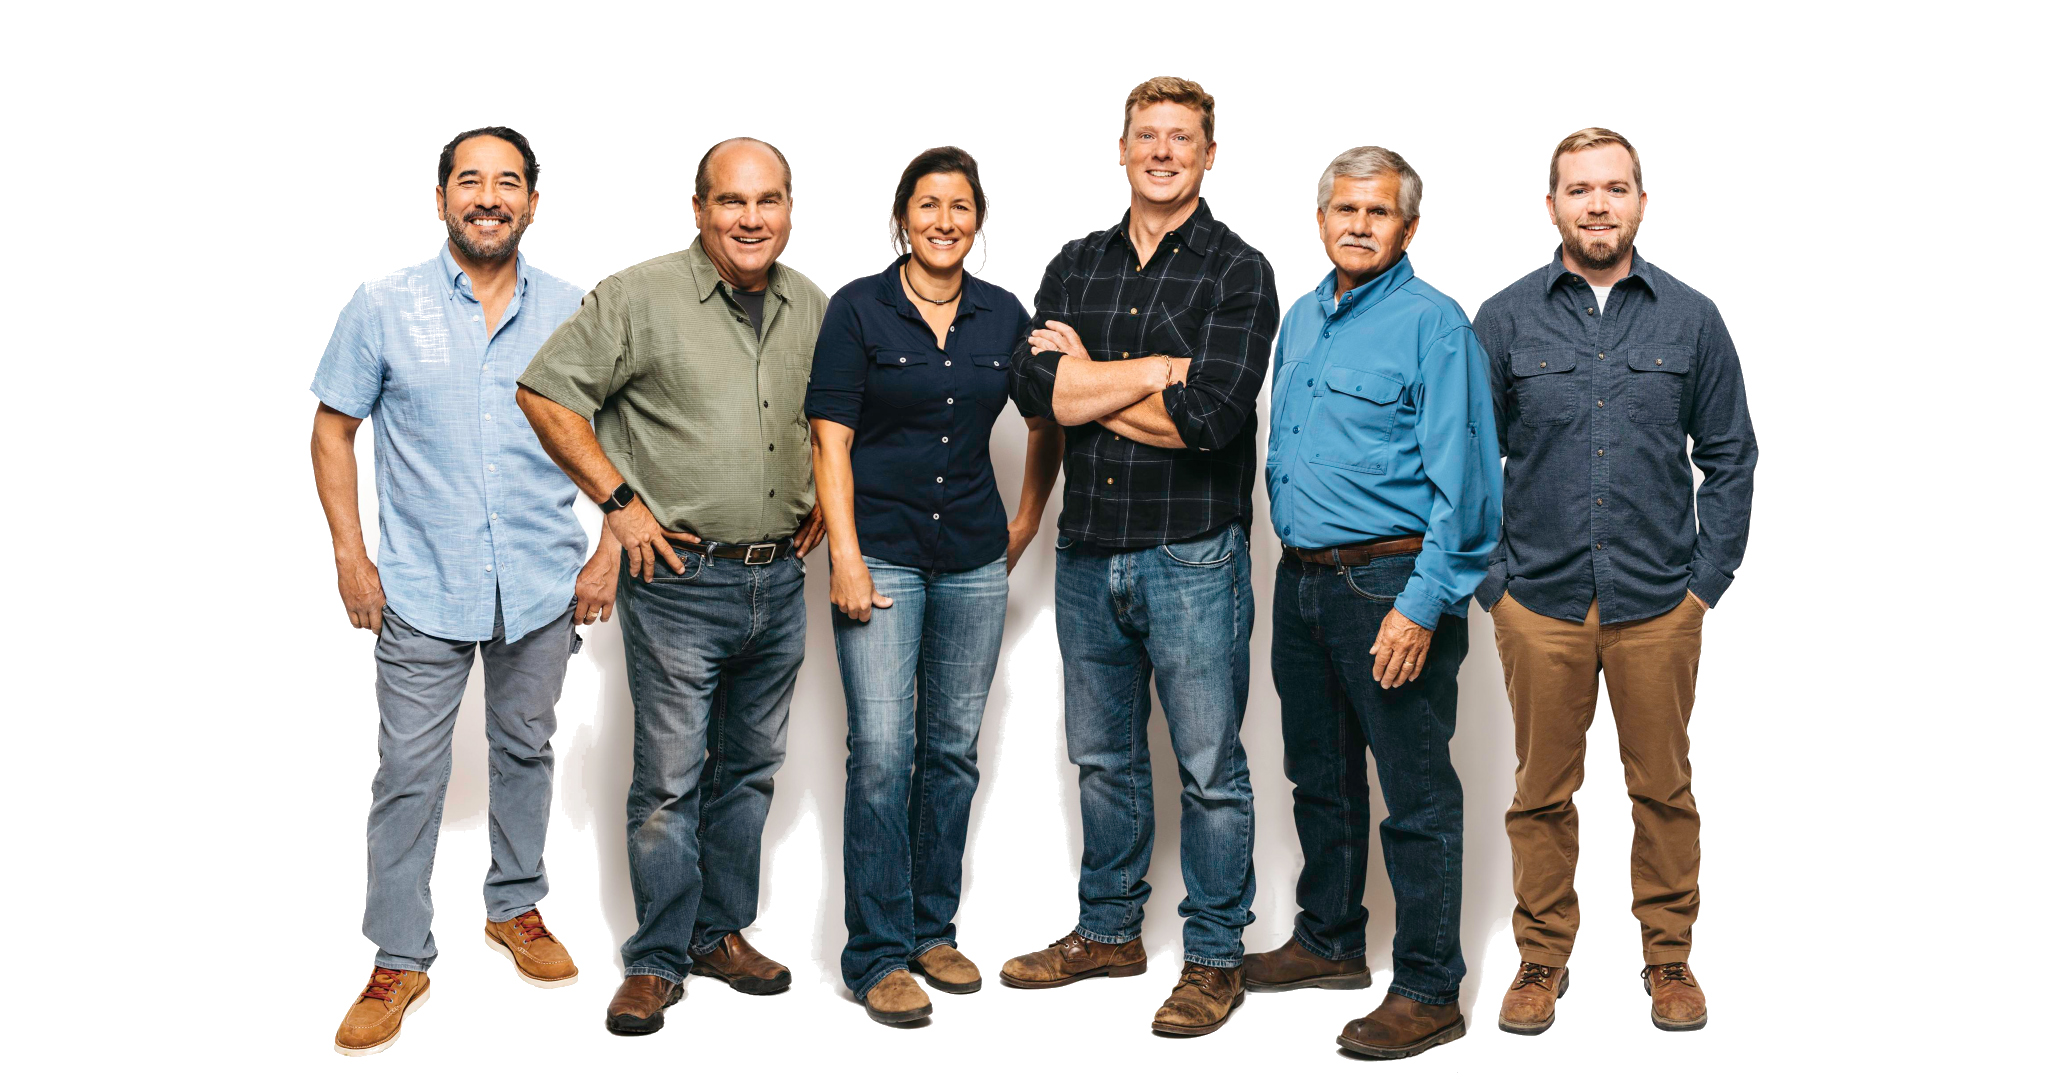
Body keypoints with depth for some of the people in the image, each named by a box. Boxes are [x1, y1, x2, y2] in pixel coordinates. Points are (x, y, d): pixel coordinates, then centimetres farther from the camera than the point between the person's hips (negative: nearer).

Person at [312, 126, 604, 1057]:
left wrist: (609, 551, 1)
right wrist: (350, 556, -3)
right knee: (409, 773, 1)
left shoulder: (571, 313, 1)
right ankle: (399, 961, 12)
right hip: (423, 590, -2)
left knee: (524, 751, 16)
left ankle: (516, 908, 35)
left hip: (542, 587, 2)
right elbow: (333, 428, 3)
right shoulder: (384, 308, -3)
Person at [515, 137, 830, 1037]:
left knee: (751, 768, 14)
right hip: (679, 581, -5)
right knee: (670, 778, -1)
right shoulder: (639, 299, -10)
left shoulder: (812, 308, 7)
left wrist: (825, 499, 10)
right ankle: (657, 960, 12)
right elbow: (545, 392, -9)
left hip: (779, 581, 5)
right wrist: (620, 501, -11)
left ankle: (721, 932, 29)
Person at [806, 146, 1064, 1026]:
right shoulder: (859, 309, -2)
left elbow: (1047, 423, 20)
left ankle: (933, 930, 22)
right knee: (882, 751, -9)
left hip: (974, 560, 4)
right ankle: (877, 955, 0)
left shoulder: (1003, 316, 7)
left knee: (952, 748, 9)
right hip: (882, 553, -4)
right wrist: (845, 555, -13)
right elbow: (832, 441, -6)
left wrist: (1026, 522, 15)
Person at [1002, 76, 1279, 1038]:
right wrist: (1162, 368, -12)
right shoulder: (1077, 265, 9)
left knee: (1209, 769, 3)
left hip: (1192, 557, -5)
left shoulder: (1239, 273, -6)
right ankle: (1108, 931, 32)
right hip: (1088, 552, 5)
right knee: (1102, 758, 16)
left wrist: (1086, 384, -9)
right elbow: (1032, 384, -7)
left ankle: (1215, 957, 16)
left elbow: (1211, 417, -20)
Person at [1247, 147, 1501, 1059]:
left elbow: (1461, 480, -16)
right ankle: (1328, 942, 34)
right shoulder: (1301, 320, 14)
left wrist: (1422, 604, -21)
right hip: (1300, 577, 8)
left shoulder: (1432, 324, -11)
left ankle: (1429, 991, 8)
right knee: (1320, 777, 18)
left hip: (1389, 585, -8)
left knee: (1416, 796, -1)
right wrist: (1291, 558, 17)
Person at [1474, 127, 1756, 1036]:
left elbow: (1729, 457, 8)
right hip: (1539, 603, 0)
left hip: (1659, 606, 1)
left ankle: (1669, 957, 24)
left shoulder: (1691, 319, 4)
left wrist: (1707, 579, 2)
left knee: (1663, 788, 9)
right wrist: (1488, 580, 0)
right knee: (1542, 791, 7)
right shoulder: (1505, 320, 2)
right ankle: (1542, 957, 22)